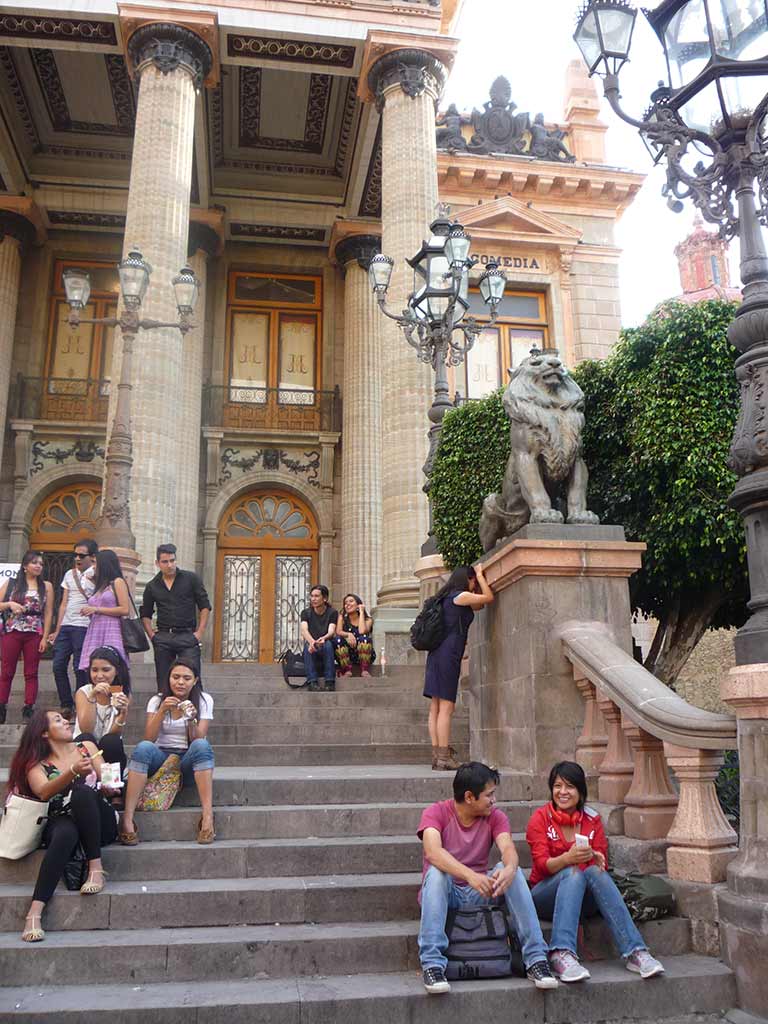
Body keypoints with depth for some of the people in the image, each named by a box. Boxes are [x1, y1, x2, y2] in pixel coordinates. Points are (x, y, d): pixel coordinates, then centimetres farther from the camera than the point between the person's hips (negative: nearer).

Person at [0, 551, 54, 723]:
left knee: (31, 673, 3)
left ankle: (28, 709, 6)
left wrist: (45, 637, -4)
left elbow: (48, 613, 2)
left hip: (34, 634, 0)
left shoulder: (46, 586, 5)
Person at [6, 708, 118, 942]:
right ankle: (34, 912, -43)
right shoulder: (36, 766, 6)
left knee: (82, 793, -31)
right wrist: (73, 771, -32)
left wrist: (109, 787, -16)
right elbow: (44, 792, -15)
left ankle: (95, 868, -26)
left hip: (98, 825, 1)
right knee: (65, 834, -37)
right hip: (61, 824, -1)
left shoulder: (87, 747, 13)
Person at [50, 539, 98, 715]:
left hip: (83, 626, -6)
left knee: (80, 668, -4)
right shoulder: (69, 574, 16)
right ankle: (66, 706, 14)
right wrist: (57, 631, 14)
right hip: (65, 626, 6)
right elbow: (64, 604, 16)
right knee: (58, 666, 3)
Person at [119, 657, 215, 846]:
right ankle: (127, 819, -35)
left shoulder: (204, 700, 0)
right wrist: (162, 711, -23)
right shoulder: (157, 700, 2)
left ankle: (207, 816, -40)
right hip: (161, 757, 1)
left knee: (201, 745, -34)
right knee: (144, 748, -32)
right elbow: (148, 738, -11)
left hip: (188, 760, -1)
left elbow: (198, 740, -10)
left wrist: (191, 719, -28)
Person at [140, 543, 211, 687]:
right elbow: (145, 614, 19)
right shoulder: (152, 586, 9)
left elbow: (205, 607, 1)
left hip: (187, 636, -3)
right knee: (163, 682, 7)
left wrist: (199, 633, -6)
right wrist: (151, 635, 5)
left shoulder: (191, 578, 1)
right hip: (163, 639, 3)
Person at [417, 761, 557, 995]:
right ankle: (432, 964, -35)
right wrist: (470, 876, -47)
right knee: (436, 871, -34)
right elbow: (432, 852, -31)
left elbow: (508, 848, -20)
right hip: (445, 893, -2)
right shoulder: (436, 813, -12)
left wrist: (509, 868, -45)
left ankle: (535, 958, -24)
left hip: (479, 894, 3)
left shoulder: (495, 817, -1)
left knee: (509, 870, -25)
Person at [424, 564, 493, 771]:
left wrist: (478, 577, 26)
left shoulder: (446, 598, 20)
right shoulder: (460, 596, -6)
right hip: (448, 655, -9)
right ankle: (444, 758, -8)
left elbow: (480, 605, 30)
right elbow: (489, 597, 1)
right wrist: (480, 575, 12)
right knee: (446, 707, -9)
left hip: (437, 653, 9)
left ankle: (437, 755, 9)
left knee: (436, 707, 7)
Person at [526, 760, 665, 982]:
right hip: (546, 895, -2)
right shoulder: (541, 817, -4)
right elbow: (541, 864, -14)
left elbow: (603, 864, 1)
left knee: (595, 871, -29)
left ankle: (635, 952, -35)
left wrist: (595, 858, -24)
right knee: (573, 873, -33)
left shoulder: (592, 819, 6)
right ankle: (561, 955, -45)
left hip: (584, 898, 2)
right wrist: (568, 859, -34)